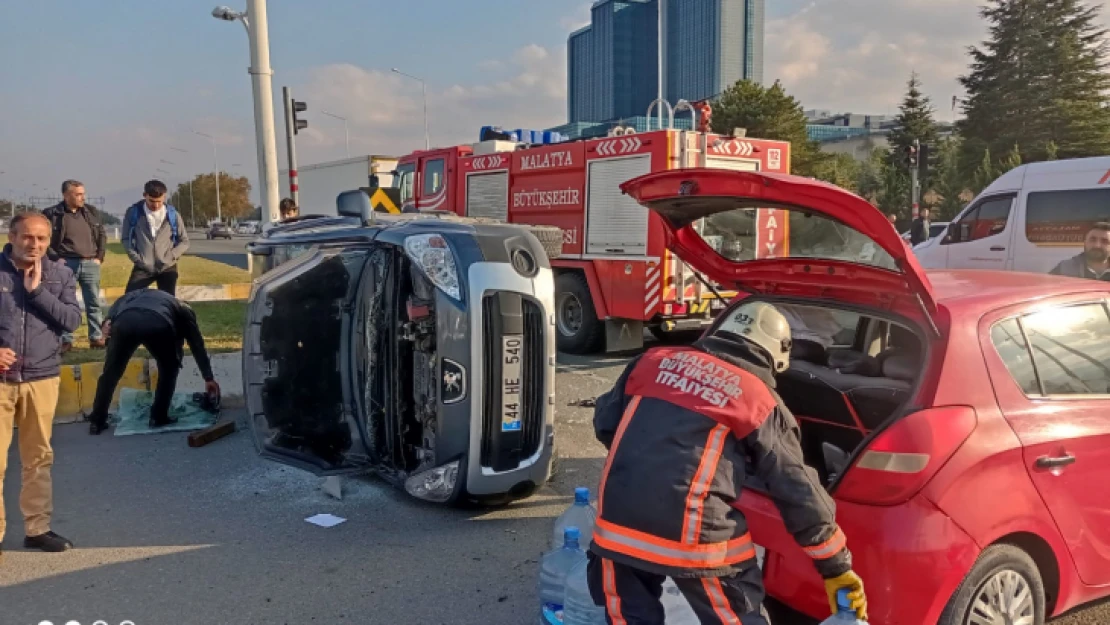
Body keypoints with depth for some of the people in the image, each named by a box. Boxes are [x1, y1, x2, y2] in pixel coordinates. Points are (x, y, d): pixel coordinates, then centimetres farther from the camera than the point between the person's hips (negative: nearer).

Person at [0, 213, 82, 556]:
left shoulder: (60, 274, 4)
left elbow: (72, 320, -5)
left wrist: (38, 290, -13)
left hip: (42, 378, 2)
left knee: (39, 458, 10)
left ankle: (37, 528, 21)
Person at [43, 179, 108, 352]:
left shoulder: (92, 212, 8)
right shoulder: (51, 214, -4)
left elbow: (102, 235, 15)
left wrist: (100, 257, 6)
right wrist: (55, 259, -10)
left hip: (90, 264, 3)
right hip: (66, 264, -3)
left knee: (94, 302, 6)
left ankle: (96, 337, 14)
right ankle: (66, 340, 8)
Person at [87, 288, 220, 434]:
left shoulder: (140, 294, 47)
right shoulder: (183, 309, 38)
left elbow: (119, 302, 24)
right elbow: (198, 345, 38)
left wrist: (109, 320, 8)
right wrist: (209, 378, 41)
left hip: (124, 321, 2)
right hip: (158, 324, -2)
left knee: (111, 372, 21)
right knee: (169, 369, 24)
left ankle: (97, 421, 25)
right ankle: (159, 417, 23)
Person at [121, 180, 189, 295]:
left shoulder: (172, 214, -1)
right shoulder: (134, 212, -2)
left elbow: (184, 241, 7)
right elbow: (125, 238, 7)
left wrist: (170, 257, -6)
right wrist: (136, 258, -4)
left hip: (167, 268, 0)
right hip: (143, 267, 0)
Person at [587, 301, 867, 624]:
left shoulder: (657, 360, 12)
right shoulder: (760, 400, 3)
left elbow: (605, 422, 19)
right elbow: (799, 493, 5)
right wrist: (837, 567, 14)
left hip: (619, 519, 4)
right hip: (693, 536, -3)